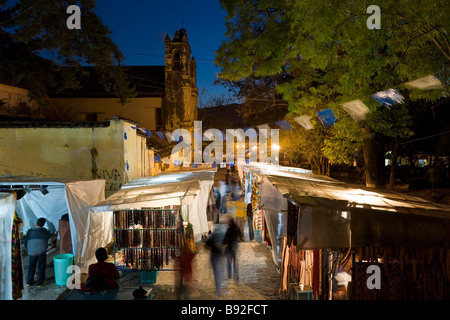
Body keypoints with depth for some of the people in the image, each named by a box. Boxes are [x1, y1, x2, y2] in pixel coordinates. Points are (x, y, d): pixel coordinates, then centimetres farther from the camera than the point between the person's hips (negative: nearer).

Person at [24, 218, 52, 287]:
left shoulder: (30, 231, 5)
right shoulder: (43, 230, -4)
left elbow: (25, 242, 9)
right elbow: (49, 236, 8)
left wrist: (28, 249, 24)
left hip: (32, 252, 3)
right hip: (41, 252, -3)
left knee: (31, 267, 15)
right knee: (41, 267, 8)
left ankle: (29, 282, 23)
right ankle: (40, 282, 12)